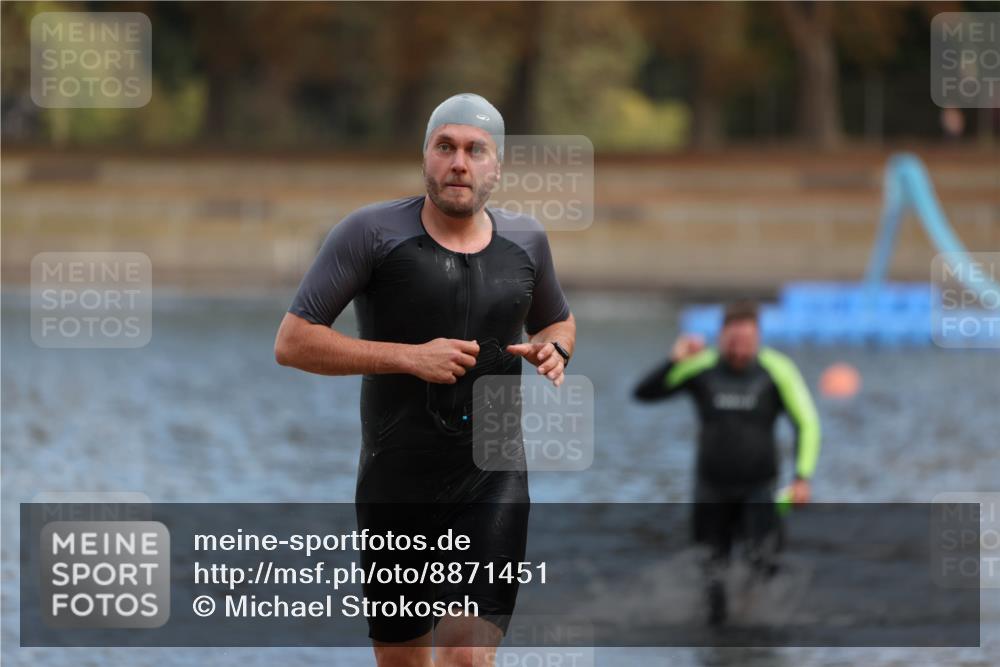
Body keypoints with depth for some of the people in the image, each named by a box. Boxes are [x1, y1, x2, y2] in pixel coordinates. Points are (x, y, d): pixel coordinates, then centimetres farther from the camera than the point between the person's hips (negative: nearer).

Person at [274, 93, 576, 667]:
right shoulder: (373, 232, -5)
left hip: (492, 481, 1)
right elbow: (292, 342, -8)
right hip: (396, 484, -1)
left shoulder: (525, 240, 7)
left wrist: (552, 349, 3)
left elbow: (557, 321, 28)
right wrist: (410, 357, -16)